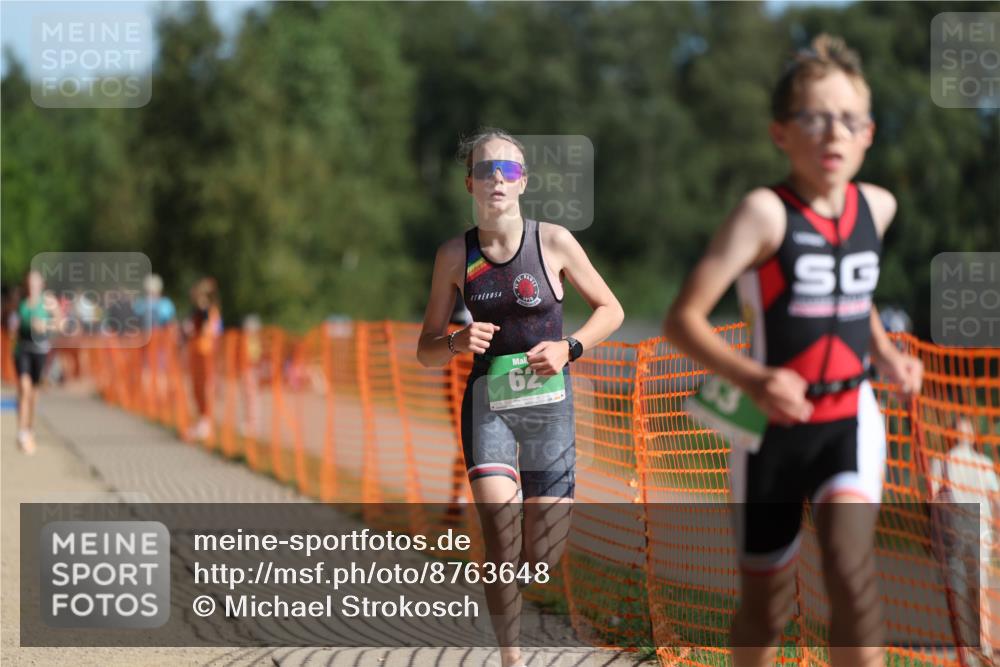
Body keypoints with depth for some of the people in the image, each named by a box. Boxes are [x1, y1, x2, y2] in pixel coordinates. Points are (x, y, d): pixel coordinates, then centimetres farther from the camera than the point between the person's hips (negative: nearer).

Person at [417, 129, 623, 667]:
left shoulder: (553, 241, -4)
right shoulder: (455, 255, -1)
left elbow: (611, 310, 7)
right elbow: (426, 351, 6)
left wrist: (569, 348, -11)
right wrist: (458, 342, -17)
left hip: (548, 403, 0)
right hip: (487, 403, 0)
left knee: (542, 559, 2)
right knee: (500, 535, -21)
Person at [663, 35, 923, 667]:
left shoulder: (877, 206, 2)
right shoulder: (765, 212, -14)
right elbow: (684, 318, -19)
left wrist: (885, 353, 8)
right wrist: (752, 380, -34)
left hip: (850, 420, 2)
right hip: (773, 428, -2)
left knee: (850, 559, -24)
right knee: (766, 603, 8)